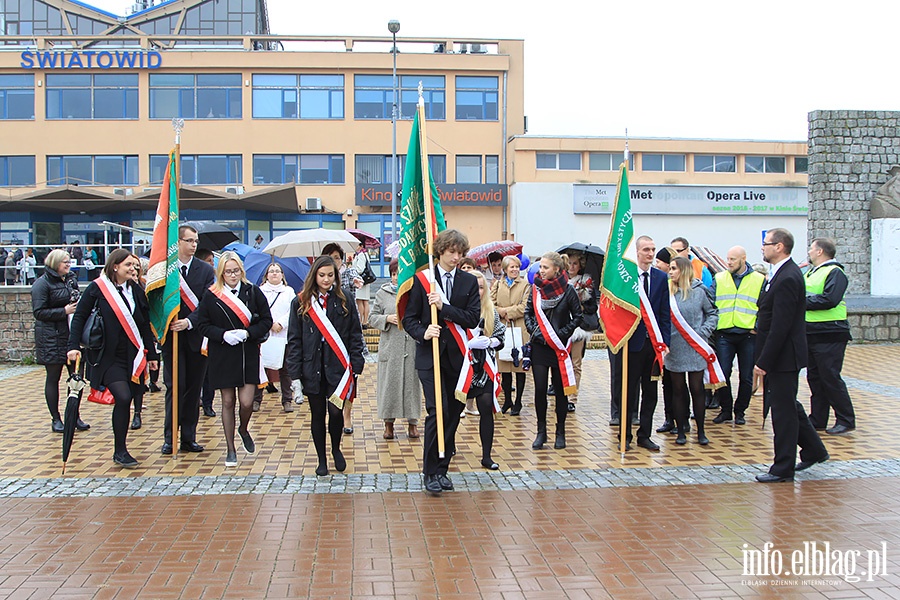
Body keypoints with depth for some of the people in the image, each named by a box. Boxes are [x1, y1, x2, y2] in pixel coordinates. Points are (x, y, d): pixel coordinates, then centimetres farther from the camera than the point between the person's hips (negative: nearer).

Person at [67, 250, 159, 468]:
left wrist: (151, 354, 14)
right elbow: (79, 317, -2)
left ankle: (121, 450, 19)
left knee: (126, 401, 5)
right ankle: (120, 451, -3)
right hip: (109, 357, -4)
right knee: (123, 397, -17)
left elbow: (145, 325, 14)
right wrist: (74, 346, -12)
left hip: (132, 357, 5)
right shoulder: (97, 288, -3)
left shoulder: (136, 290, 10)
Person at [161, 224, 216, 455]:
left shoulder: (206, 270, 5)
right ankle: (169, 438, 5)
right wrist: (168, 323, -13)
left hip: (196, 336, 2)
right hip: (172, 336, -2)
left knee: (194, 388, 6)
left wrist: (189, 321, -16)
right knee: (174, 387, -3)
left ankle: (189, 438, 14)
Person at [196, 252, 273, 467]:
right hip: (222, 356, 0)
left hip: (249, 355, 0)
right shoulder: (211, 296, -2)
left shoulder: (253, 292, 0)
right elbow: (203, 325, 0)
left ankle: (244, 430, 28)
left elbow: (266, 321, 1)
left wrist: (248, 333, -14)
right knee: (228, 402, 6)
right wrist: (223, 335, -16)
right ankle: (230, 449, 19)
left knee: (246, 401, -6)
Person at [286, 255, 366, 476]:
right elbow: (294, 340, 2)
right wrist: (295, 374, -3)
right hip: (312, 368, 1)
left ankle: (336, 449, 25)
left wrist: (356, 366, -2)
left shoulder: (345, 302, 3)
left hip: (338, 367, 0)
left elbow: (355, 336, 5)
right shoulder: (300, 303, 3)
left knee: (336, 411, -4)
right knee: (317, 414, 8)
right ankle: (321, 460, 23)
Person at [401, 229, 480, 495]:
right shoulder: (422, 279, 2)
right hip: (430, 356, -3)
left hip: (457, 356, 3)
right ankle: (431, 472, 0)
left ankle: (442, 468, 19)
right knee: (437, 411, -12)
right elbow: (409, 318, 1)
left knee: (453, 413, 6)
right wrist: (423, 333, -19)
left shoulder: (469, 281, 7)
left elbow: (473, 318, -5)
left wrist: (444, 307, -16)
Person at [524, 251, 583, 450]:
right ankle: (541, 431, 11)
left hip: (559, 347, -2)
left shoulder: (568, 290, -5)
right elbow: (528, 313, 10)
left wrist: (563, 333, -8)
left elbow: (578, 316, 1)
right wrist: (534, 331, -4)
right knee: (540, 389, 0)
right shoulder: (536, 288, 3)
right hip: (539, 346, 2)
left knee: (560, 389, 5)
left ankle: (560, 432, 15)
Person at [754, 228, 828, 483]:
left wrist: (764, 361, -22)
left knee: (783, 410, -1)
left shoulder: (787, 278, -22)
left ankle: (783, 468, 9)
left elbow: (780, 326, -24)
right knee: (788, 405, 21)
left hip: (783, 356, -10)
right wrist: (764, 357, 16)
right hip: (781, 356, 10)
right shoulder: (785, 273, 10)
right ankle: (813, 450, 35)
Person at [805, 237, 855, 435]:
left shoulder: (835, 272, -10)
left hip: (830, 335, -9)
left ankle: (846, 420, 1)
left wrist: (803, 302, -16)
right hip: (811, 334, 9)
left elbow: (830, 299, -24)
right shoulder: (811, 273, 19)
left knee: (831, 378, -7)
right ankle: (818, 419, 19)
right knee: (815, 378, 12)